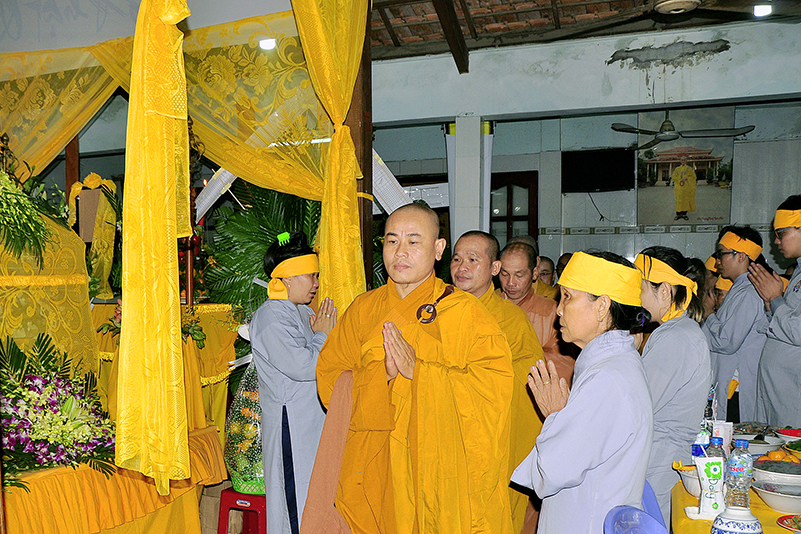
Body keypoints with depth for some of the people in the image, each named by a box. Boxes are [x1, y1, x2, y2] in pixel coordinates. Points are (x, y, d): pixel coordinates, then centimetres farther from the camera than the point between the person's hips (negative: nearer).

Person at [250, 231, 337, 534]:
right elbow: (301, 366, -23)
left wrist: (321, 333, 0)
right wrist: (322, 335, -8)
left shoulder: (304, 312, 14)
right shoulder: (270, 317, -14)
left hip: (314, 418, 9)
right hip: (290, 424, -9)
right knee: (295, 499, -2)